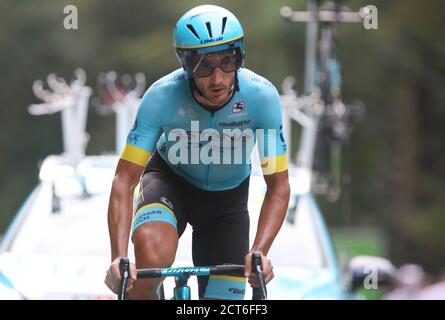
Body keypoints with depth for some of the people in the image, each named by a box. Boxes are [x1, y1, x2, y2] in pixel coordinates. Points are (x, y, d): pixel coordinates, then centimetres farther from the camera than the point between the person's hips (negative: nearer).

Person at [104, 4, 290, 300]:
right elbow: (124, 181, -30)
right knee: (152, 258, -35)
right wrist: (119, 258, -42)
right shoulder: (163, 96, -31)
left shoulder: (262, 96, -29)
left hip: (227, 196, 2)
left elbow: (279, 187, -24)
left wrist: (259, 253, -39)